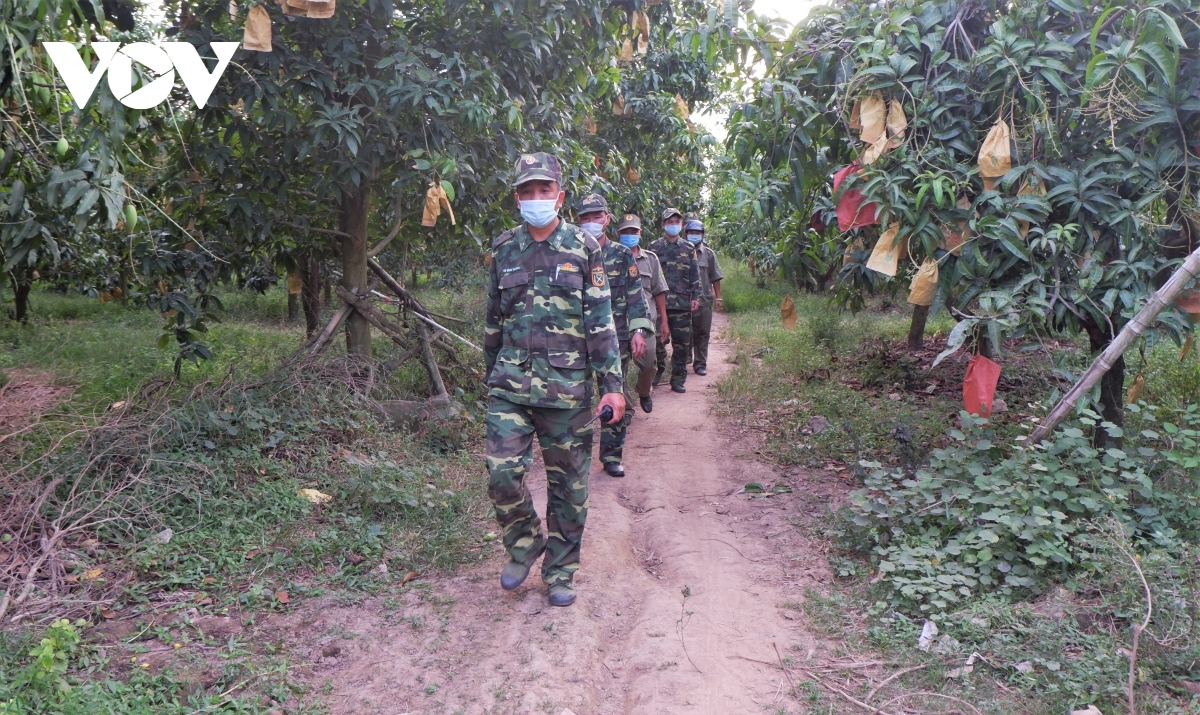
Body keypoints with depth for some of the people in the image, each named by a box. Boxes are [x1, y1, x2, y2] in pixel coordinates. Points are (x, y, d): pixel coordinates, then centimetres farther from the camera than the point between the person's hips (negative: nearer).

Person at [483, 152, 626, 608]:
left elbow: (601, 321, -3)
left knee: (567, 484, 6)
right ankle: (523, 543, 19)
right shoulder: (504, 250, 9)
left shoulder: (583, 249, 0)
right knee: (502, 472, -9)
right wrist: (490, 377, 19)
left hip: (566, 386, -2)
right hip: (510, 384, 2)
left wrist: (612, 384, -9)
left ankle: (560, 572, 23)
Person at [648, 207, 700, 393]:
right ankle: (659, 369, 21)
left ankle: (678, 379, 9)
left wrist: (695, 297, 4)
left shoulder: (689, 249, 13)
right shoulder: (654, 248, 6)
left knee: (682, 343, 2)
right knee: (657, 340, 0)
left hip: (682, 303, 2)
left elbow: (695, 275, 13)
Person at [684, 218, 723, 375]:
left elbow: (715, 278, 11)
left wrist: (718, 298, 6)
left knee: (702, 334, 4)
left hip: (703, 300, 2)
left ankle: (700, 364, 12)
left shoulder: (709, 254, 8)